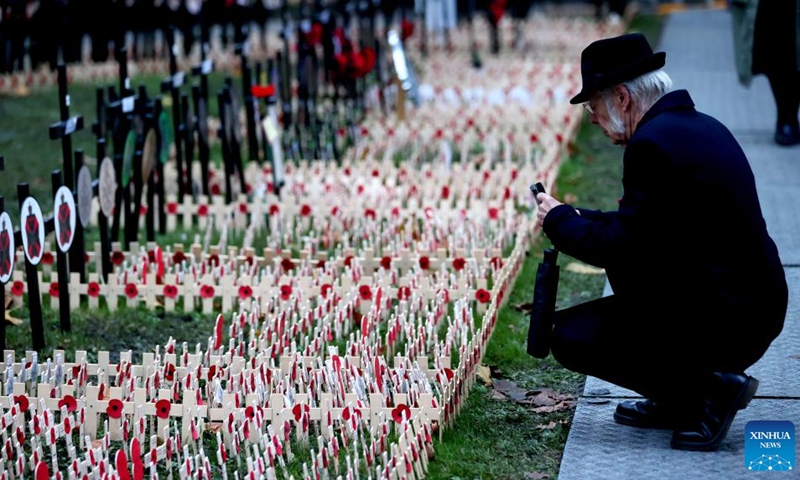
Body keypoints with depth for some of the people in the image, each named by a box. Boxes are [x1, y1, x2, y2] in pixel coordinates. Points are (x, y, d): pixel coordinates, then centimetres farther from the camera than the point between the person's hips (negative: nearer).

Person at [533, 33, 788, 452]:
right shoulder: (702, 127, 12)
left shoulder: (652, 143, -18)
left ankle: (709, 390, -3)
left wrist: (559, 221, -1)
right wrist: (577, 218, 16)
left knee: (569, 336, -3)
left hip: (724, 323, -10)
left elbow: (620, 246, -17)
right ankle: (678, 400, 21)